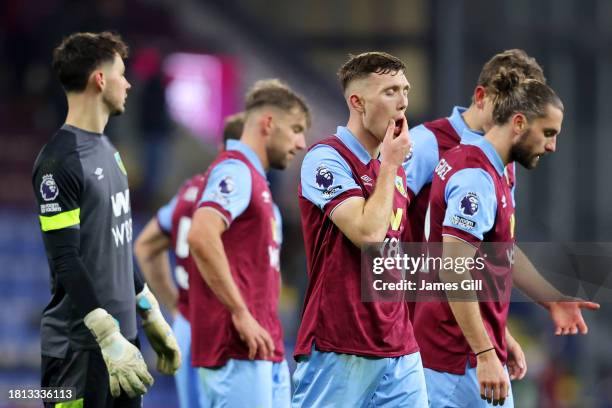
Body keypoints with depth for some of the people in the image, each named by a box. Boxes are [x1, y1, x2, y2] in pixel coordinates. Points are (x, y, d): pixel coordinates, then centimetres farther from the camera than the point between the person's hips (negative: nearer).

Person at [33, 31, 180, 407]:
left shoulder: (107, 150, 15)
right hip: (80, 348, -9)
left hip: (121, 335, 9)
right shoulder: (61, 162, -14)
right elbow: (66, 262, -19)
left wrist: (152, 317, 22)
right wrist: (108, 338, -24)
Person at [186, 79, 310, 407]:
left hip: (265, 351, 10)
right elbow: (201, 236, -27)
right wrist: (240, 314, -23)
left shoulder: (252, 177, 21)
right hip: (238, 352, -10)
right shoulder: (235, 171, -10)